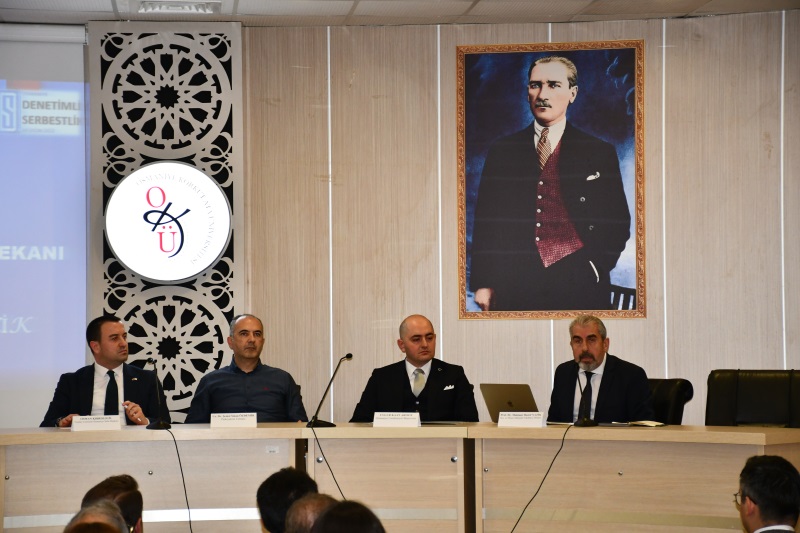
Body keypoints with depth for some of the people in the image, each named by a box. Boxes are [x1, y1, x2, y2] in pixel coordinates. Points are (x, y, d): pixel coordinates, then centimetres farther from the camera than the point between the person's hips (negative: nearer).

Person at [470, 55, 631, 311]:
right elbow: (486, 221, 9)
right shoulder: (501, 152, 12)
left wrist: (595, 268, -5)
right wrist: (482, 284, 2)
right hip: (514, 288, 1)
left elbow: (617, 223, 8)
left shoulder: (599, 153, 8)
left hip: (579, 290, -1)